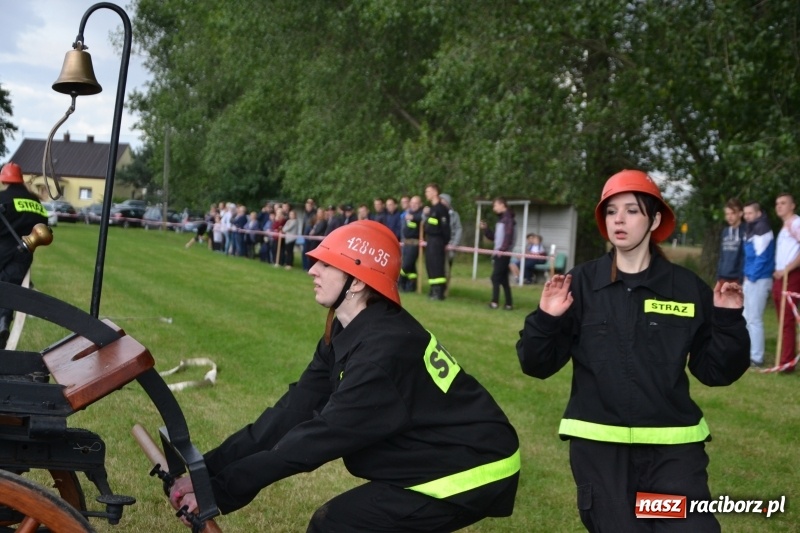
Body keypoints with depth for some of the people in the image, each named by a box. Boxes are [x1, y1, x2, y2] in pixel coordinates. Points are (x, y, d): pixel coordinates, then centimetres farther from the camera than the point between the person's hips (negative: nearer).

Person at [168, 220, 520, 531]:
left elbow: (320, 436, -28)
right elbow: (293, 411, -3)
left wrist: (221, 489, -25)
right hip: (441, 460, 9)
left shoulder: (385, 350, -27)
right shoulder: (347, 335, 2)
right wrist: (208, 467, -11)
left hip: (472, 473, -9)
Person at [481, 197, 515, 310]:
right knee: (503, 279, 9)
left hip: (503, 253, -9)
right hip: (498, 253, 9)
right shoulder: (501, 219, 20)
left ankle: (495, 302, -11)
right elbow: (495, 237, 21)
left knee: (495, 277, -11)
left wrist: (502, 250, -23)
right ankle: (509, 303, 11)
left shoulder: (508, 218, -9)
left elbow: (508, 236, -19)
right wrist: (485, 229, 9)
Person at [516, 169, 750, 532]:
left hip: (673, 448, 0)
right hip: (598, 448, 0)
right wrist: (546, 320, -19)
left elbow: (715, 372, 3)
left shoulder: (687, 288, 0)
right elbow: (538, 365, -3)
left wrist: (729, 321, -10)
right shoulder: (581, 283, -2)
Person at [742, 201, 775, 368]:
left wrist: (752, 277, -13)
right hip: (750, 279, 10)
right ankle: (749, 352, 23)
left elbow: (762, 257, -19)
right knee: (746, 318, 14)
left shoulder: (762, 230, -14)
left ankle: (757, 358, -2)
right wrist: (747, 275, 10)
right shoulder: (749, 229, 14)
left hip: (759, 280, -10)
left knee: (754, 319, -7)